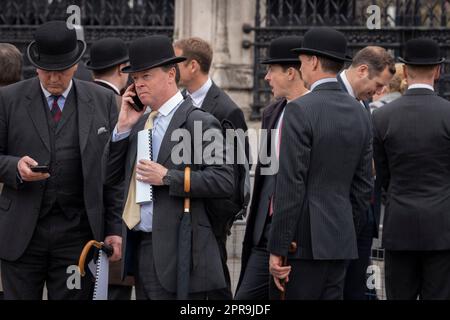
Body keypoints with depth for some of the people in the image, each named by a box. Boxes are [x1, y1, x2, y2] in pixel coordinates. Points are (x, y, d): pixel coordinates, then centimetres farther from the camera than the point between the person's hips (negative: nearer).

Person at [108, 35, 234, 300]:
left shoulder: (199, 122, -7)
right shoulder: (140, 122, 16)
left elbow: (224, 181, -15)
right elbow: (111, 176, 15)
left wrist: (167, 178, -17)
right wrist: (123, 128, 5)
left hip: (177, 251, -7)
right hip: (141, 248, 8)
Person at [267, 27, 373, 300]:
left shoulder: (301, 110, -11)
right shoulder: (359, 113, 10)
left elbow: (291, 185, -15)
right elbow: (364, 184, 14)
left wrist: (278, 248, -12)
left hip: (306, 239, -7)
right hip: (341, 240, 7)